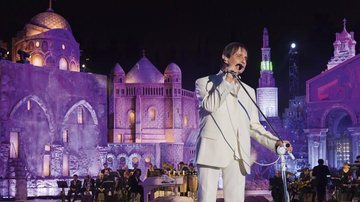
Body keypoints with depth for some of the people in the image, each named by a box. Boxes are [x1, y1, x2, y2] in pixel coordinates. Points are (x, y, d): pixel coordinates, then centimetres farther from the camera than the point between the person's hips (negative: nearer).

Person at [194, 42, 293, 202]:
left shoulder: (248, 91, 26)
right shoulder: (205, 82, 14)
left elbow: (253, 125, 18)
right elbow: (209, 105, -8)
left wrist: (275, 142, 2)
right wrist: (227, 80, -3)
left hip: (238, 154, 4)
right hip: (213, 149, -4)